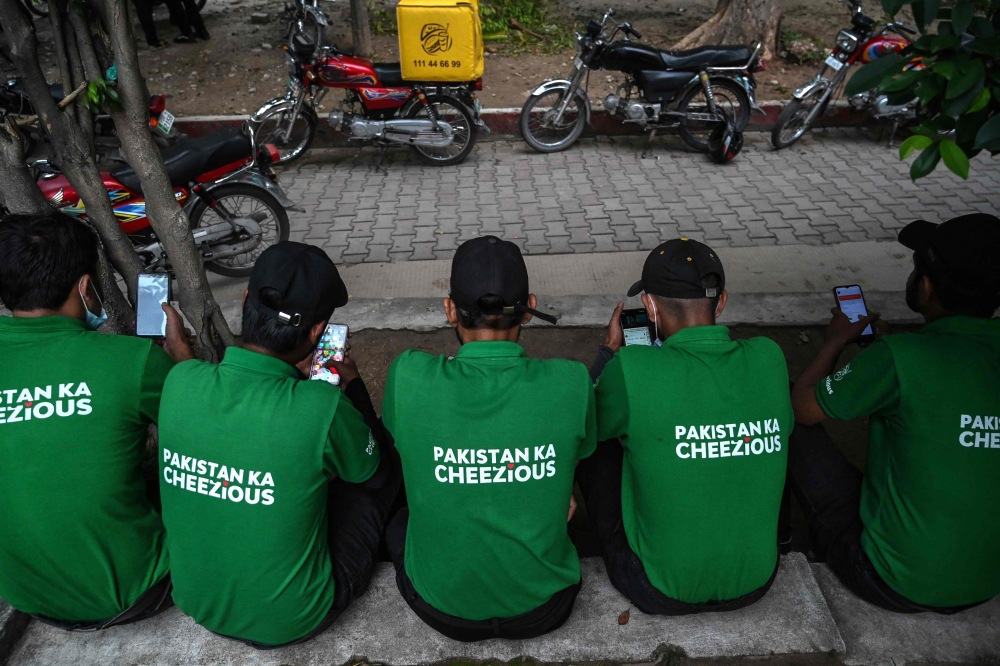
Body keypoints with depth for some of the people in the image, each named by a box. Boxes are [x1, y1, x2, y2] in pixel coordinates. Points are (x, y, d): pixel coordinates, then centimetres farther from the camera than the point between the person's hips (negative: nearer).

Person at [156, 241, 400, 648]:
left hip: (197, 603, 5)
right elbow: (372, 470, -7)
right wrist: (352, 384, 6)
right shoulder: (322, 408, -31)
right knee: (385, 469, 11)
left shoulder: (180, 381, -18)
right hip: (290, 621, -5)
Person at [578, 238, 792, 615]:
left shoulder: (631, 369, -23)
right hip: (754, 583, 4)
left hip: (661, 591, -4)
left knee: (592, 439, 11)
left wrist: (609, 352, 10)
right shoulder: (768, 358, -11)